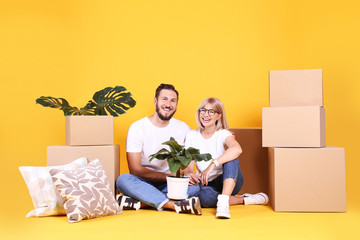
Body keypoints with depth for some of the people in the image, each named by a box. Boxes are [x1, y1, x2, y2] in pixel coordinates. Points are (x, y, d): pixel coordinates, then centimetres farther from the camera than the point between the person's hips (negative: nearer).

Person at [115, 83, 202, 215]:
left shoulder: (183, 129, 5)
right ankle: (177, 205, -40)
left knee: (196, 185, -25)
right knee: (123, 180, -32)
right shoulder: (137, 128, -5)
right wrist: (168, 177, -16)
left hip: (171, 185, 2)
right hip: (144, 184, -2)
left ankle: (139, 202, -32)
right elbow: (135, 170, -10)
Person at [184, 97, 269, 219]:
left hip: (228, 181, -1)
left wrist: (212, 165, -42)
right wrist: (188, 174, -28)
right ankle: (245, 199, -17)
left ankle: (223, 201, -38)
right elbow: (188, 164, -3)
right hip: (206, 185, 1)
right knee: (202, 196, -36)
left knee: (230, 157, -31)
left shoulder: (223, 134, -8)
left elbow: (237, 149, -32)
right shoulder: (192, 135, 2)